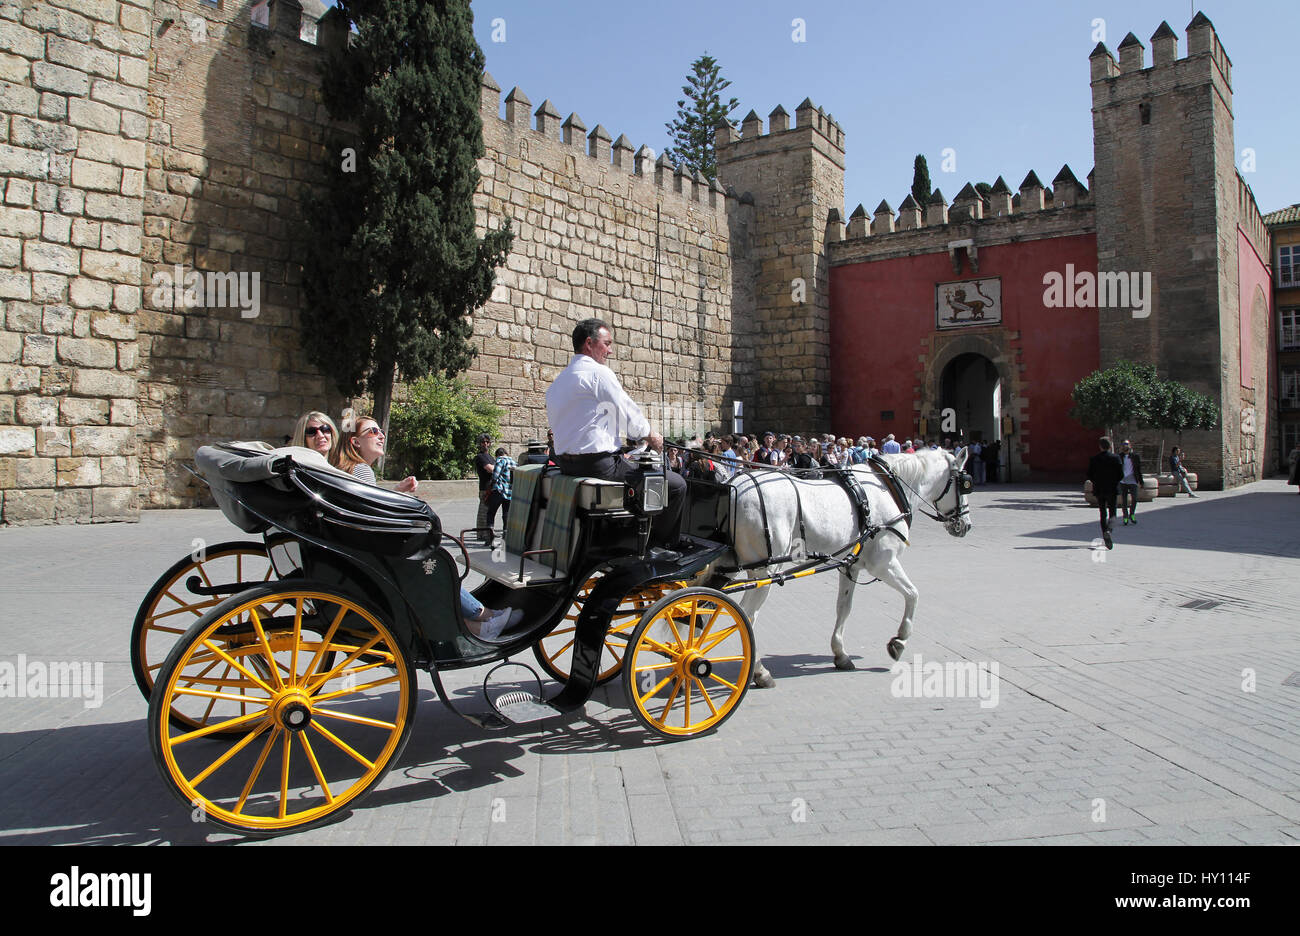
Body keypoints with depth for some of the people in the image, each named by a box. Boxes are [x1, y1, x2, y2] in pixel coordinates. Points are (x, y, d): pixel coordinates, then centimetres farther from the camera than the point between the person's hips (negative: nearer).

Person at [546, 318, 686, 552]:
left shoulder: (557, 382, 17)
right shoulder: (598, 372, -10)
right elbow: (628, 412, -8)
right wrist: (651, 435, 11)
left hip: (565, 463, 10)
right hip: (598, 463, -10)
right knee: (676, 484, -4)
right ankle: (658, 544, 8)